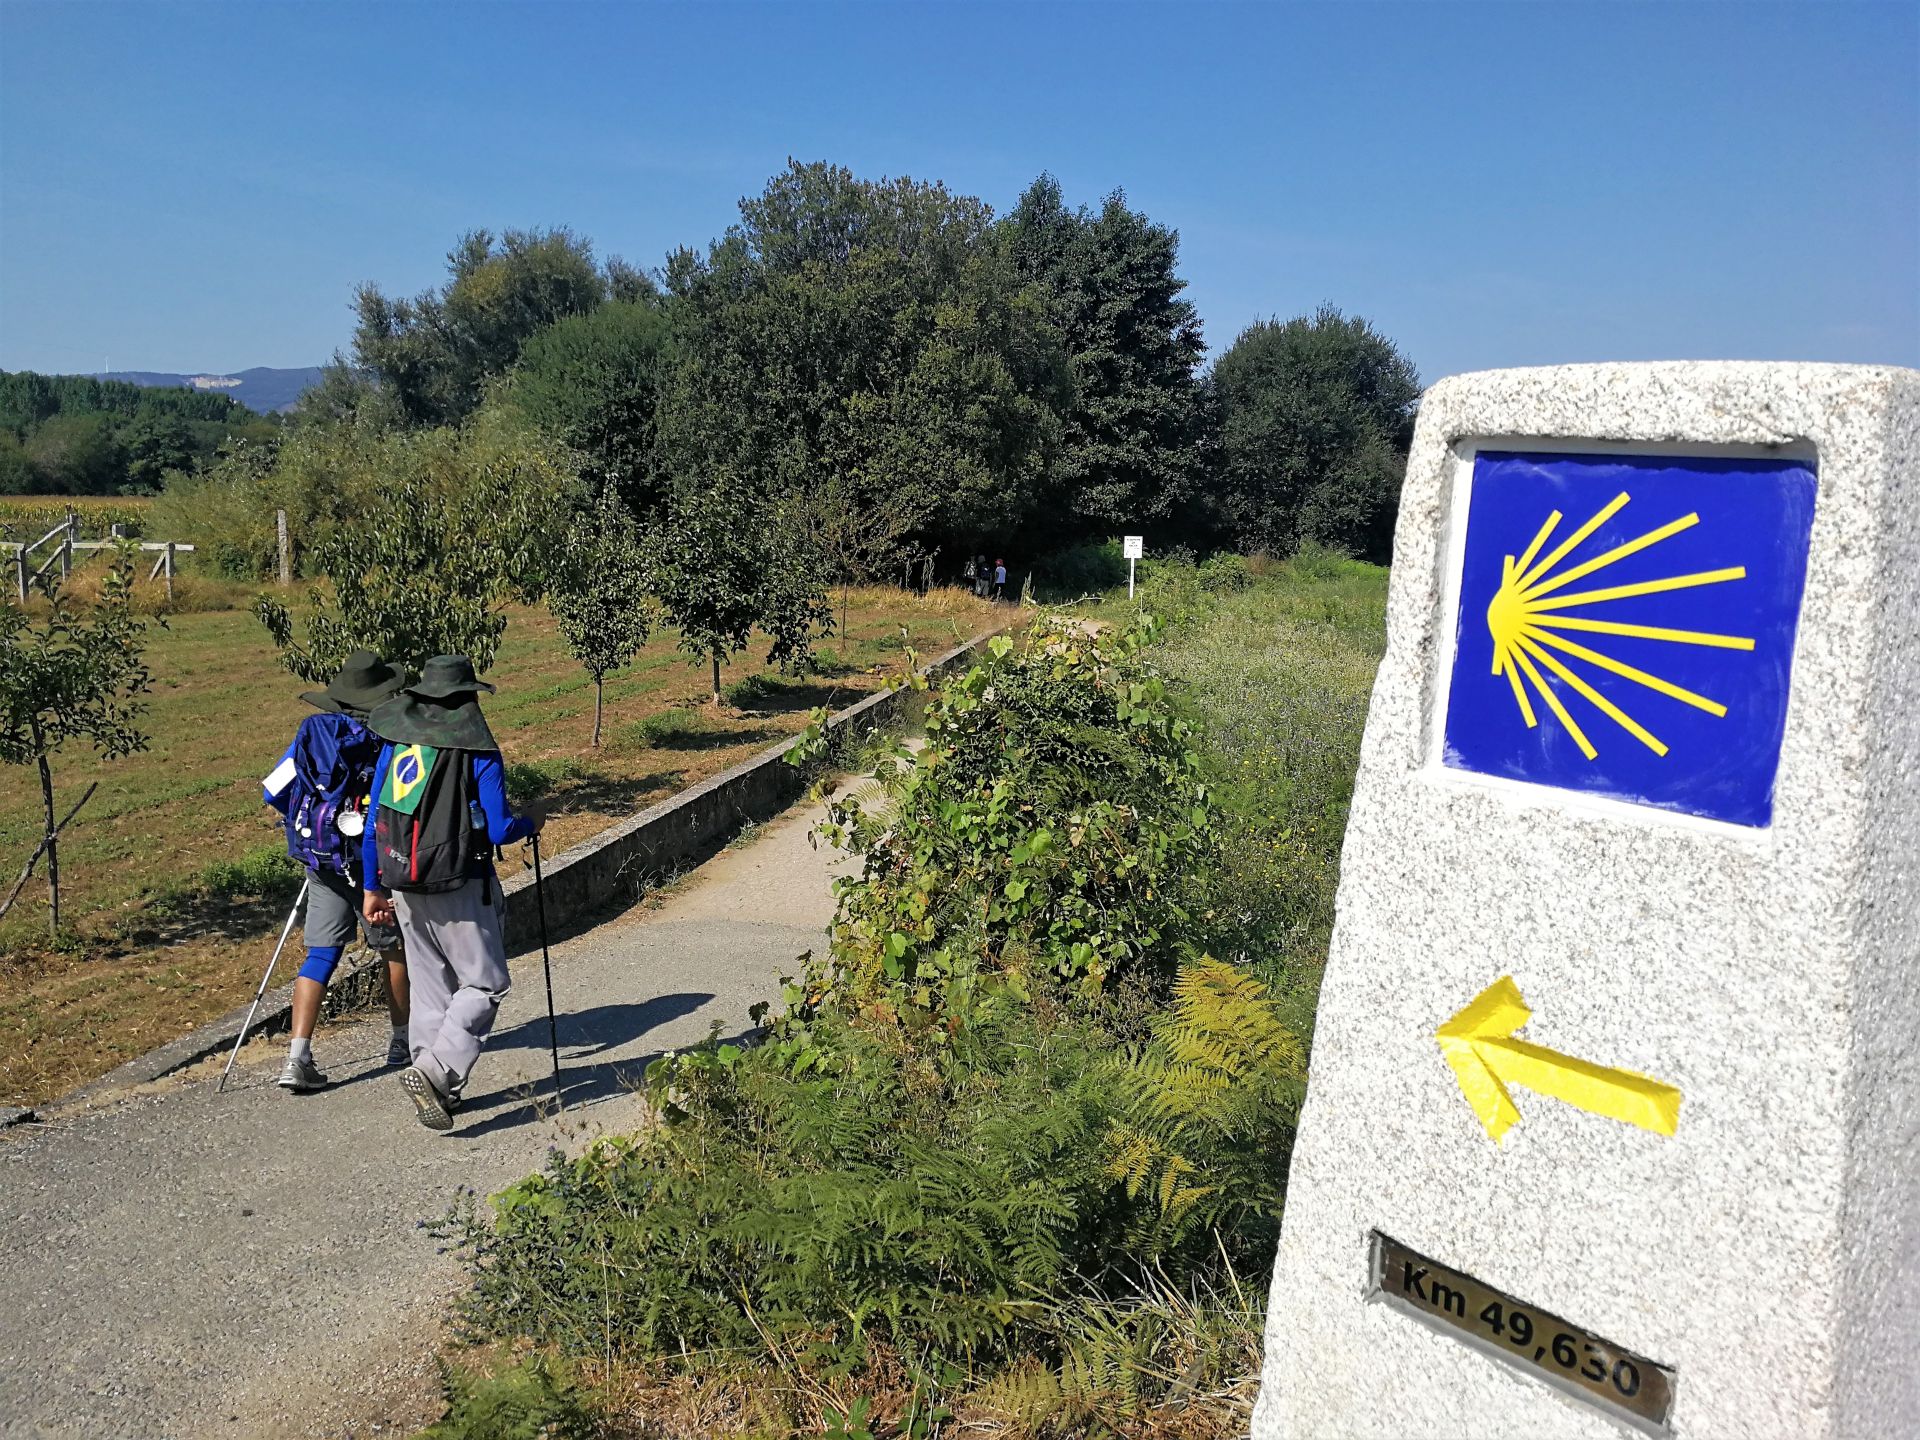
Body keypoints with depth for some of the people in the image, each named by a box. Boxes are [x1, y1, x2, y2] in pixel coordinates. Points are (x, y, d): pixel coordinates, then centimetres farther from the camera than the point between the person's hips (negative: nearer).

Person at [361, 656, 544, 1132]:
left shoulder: (394, 745, 7)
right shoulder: (477, 750, -9)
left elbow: (374, 824, 10)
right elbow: (499, 829, -11)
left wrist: (373, 888, 18)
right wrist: (530, 822, 10)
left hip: (404, 886, 6)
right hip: (460, 886, -6)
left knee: (430, 985, 16)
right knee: (485, 983, 3)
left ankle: (440, 1089, 19)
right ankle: (434, 1069, -14)